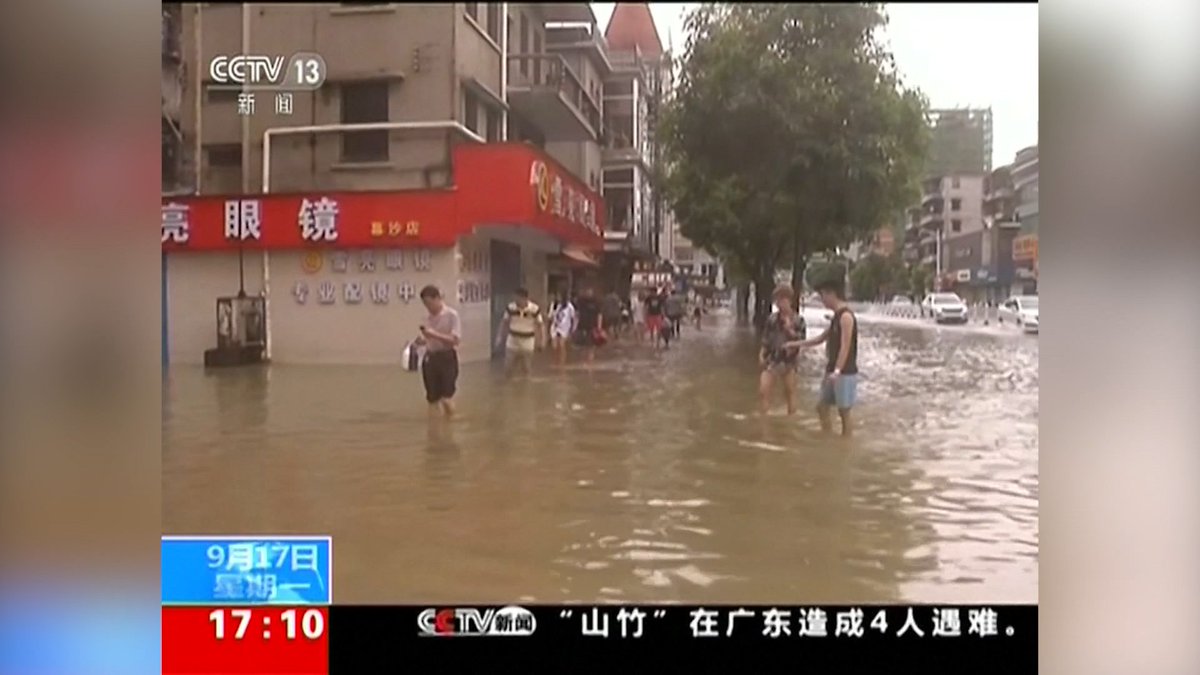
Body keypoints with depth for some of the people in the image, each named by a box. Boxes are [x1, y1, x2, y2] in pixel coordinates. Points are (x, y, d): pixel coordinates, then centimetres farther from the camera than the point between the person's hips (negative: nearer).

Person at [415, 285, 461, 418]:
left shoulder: (451, 315, -8)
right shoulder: (429, 318, 9)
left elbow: (455, 340, -16)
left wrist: (434, 334, -23)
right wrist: (422, 340, -4)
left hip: (447, 358, -6)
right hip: (431, 359, 6)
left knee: (446, 399, -11)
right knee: (432, 399, 9)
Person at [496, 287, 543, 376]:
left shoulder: (535, 309, -17)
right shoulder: (511, 307, -12)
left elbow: (539, 326, -7)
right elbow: (504, 322, 0)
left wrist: (538, 342, -5)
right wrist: (500, 337, -3)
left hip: (527, 344, -1)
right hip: (512, 342, 2)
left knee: (527, 369, 6)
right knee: (508, 367, 6)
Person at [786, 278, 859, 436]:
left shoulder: (846, 316, -15)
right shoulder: (836, 316, 15)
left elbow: (845, 347, -22)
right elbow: (820, 339, 25)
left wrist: (837, 371, -28)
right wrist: (795, 344, 24)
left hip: (845, 373, -10)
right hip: (833, 371, 10)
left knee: (844, 412, -3)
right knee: (822, 407, 12)